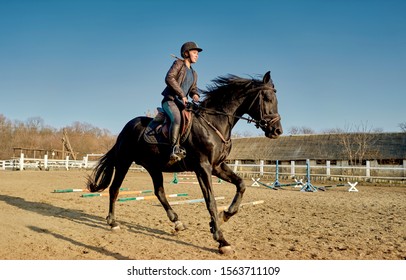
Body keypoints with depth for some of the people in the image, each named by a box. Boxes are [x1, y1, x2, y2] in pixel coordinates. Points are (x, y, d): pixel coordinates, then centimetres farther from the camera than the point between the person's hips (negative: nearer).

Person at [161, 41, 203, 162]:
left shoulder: (194, 73, 24)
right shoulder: (179, 63, 2)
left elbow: (193, 88, 23)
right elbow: (169, 78, -12)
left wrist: (195, 95, -4)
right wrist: (182, 95, -16)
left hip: (182, 102, 8)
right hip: (170, 100, -8)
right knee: (177, 118, -33)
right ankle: (175, 150, -39)